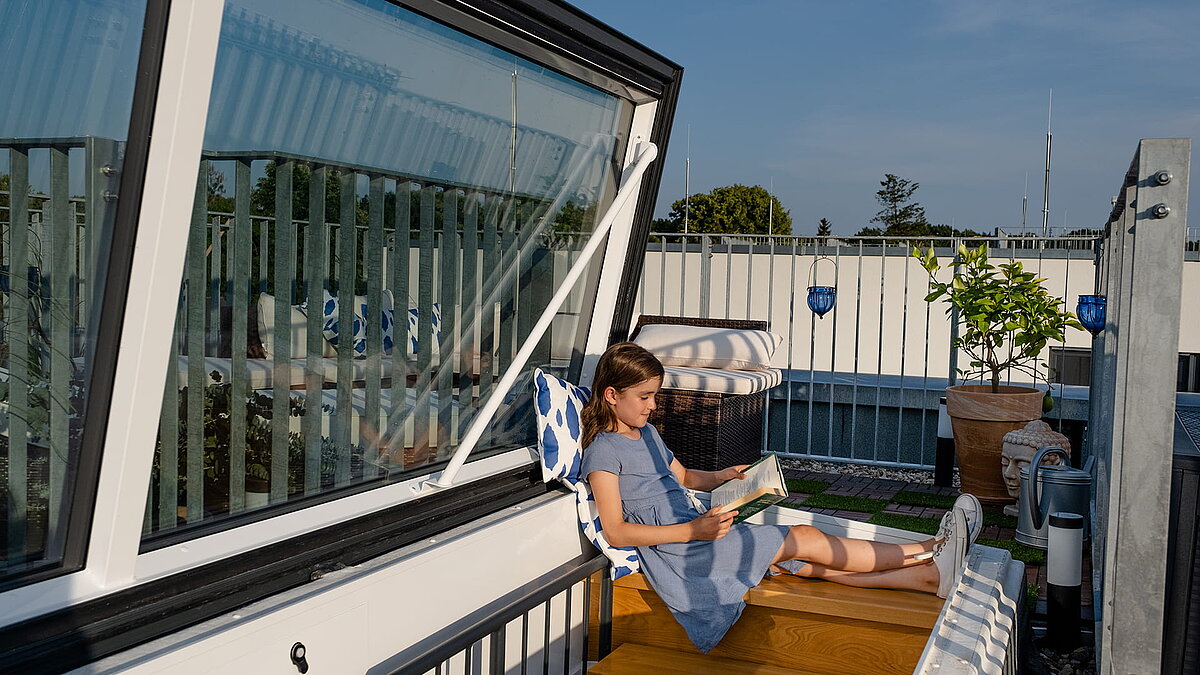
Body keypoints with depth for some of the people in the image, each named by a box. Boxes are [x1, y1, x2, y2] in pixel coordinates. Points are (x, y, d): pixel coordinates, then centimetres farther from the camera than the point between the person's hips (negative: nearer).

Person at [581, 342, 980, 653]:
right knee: (803, 540, -11)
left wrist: (720, 478, 8)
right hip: (673, 551, -8)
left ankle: (932, 575, -8)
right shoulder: (603, 450, -12)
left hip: (694, 529, 8)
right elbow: (616, 531, -19)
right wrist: (693, 531, -24)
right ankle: (928, 550, -4)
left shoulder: (647, 433, 15)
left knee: (816, 565, -3)